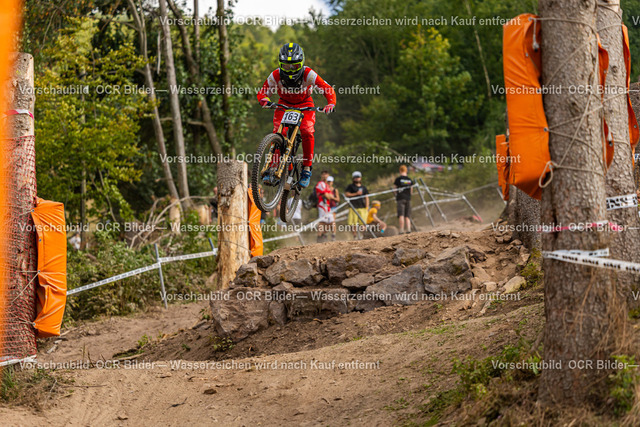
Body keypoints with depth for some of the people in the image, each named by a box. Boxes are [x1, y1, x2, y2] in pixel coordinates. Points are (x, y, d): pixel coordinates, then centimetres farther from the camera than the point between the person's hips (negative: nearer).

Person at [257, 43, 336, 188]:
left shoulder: (308, 74, -28)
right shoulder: (276, 75, -25)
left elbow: (328, 89, -27)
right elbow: (262, 92, -17)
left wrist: (331, 104, -46)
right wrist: (265, 101, -40)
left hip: (305, 105, -1)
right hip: (284, 104, 1)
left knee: (307, 132, -26)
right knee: (278, 132, -20)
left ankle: (307, 168, -12)